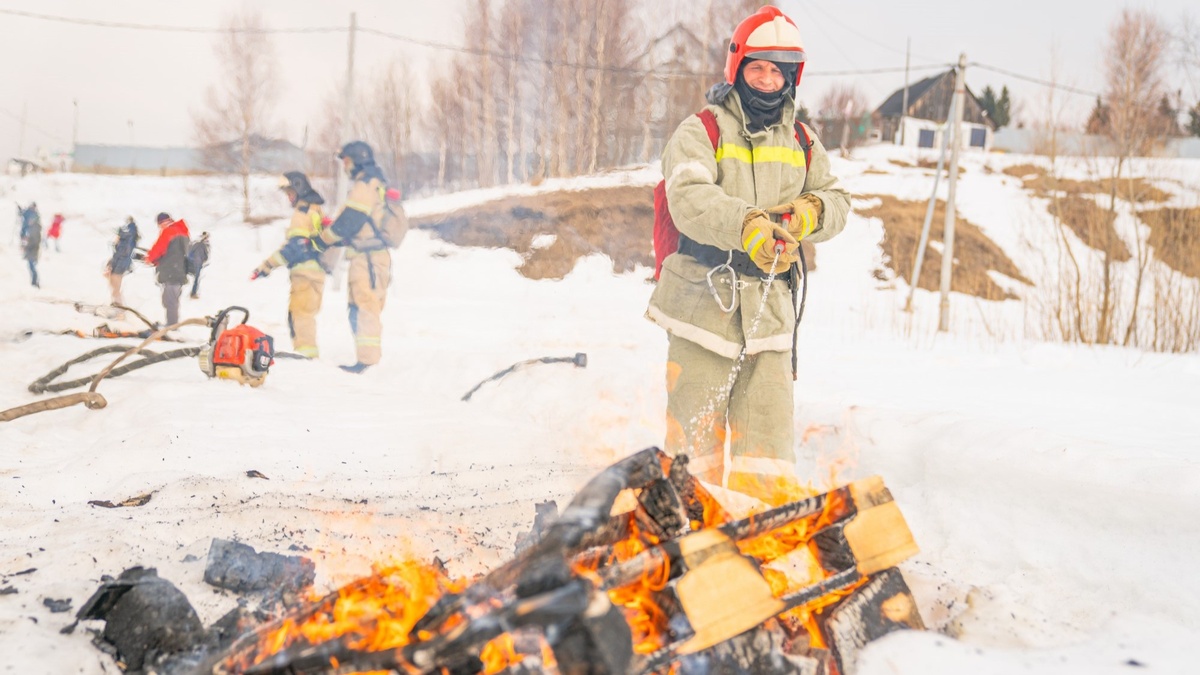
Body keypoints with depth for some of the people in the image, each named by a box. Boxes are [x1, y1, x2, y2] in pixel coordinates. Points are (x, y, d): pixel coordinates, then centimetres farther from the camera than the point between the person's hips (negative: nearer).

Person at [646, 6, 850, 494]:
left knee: (769, 442, -1)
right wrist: (746, 225, -36)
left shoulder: (801, 142, 17)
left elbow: (837, 201, 16)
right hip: (704, 302, -4)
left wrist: (810, 211, -9)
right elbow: (689, 198, -18)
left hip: (769, 311, 4)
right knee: (696, 436, -2)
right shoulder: (700, 132, 0)